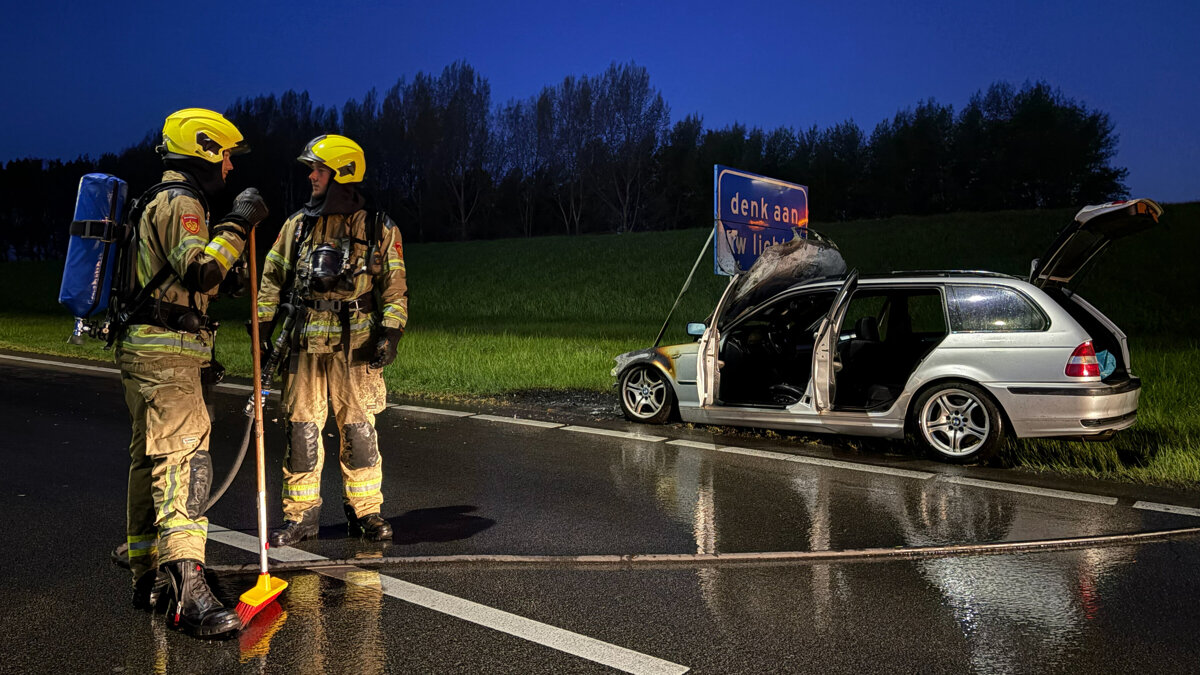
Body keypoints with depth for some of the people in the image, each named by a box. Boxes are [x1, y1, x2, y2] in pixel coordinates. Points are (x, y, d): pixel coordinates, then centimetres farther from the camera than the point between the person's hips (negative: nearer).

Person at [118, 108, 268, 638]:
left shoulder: (163, 202, 24)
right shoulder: (180, 202, -9)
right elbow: (200, 271, -24)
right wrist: (237, 223, -17)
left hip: (146, 352, 11)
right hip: (165, 353, -11)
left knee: (151, 460, 15)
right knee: (185, 458, -20)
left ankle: (148, 576, 25)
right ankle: (188, 591, -28)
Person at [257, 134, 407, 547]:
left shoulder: (379, 229, 3)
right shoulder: (297, 225, 12)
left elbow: (394, 286, 2)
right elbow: (273, 277, 16)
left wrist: (390, 332, -8)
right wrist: (262, 325, 8)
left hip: (356, 343, -3)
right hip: (307, 342, 3)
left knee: (358, 429, 1)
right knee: (301, 428, 3)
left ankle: (365, 512, 15)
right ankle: (301, 515, 14)